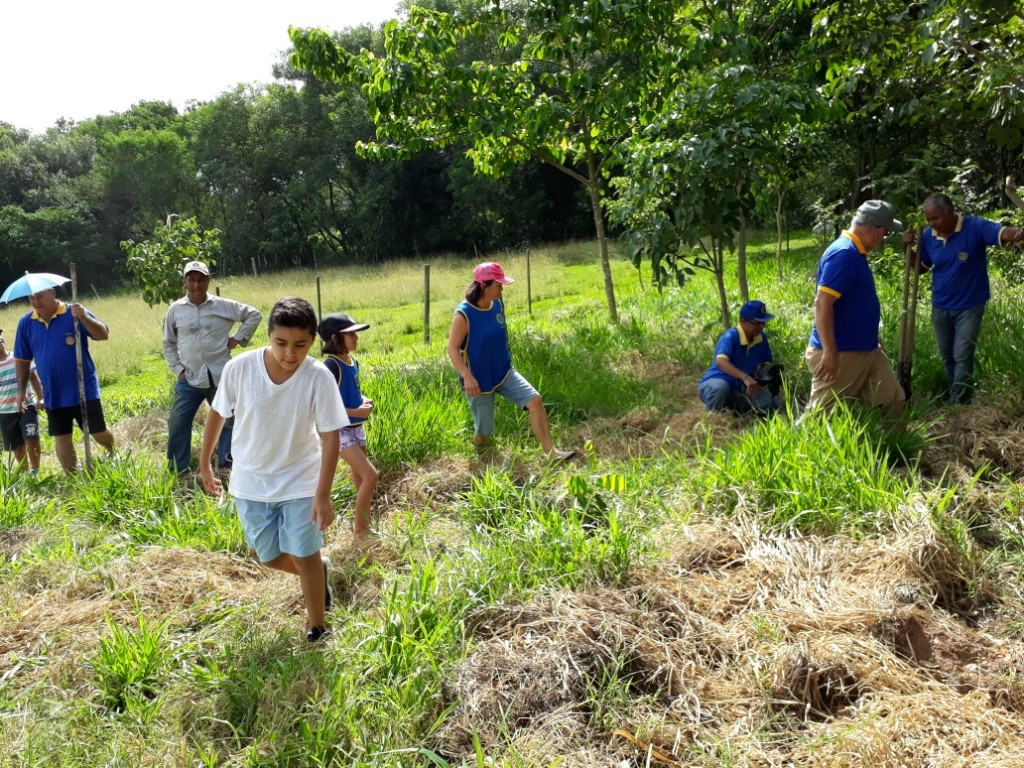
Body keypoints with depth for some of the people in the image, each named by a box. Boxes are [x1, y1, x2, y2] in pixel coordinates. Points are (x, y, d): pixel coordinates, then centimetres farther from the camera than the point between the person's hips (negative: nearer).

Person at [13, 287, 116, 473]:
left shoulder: (74, 314, -10)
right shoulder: (26, 323, 1)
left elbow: (104, 335, -18)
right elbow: (22, 360, 9)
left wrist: (84, 318, -35)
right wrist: (22, 390, 6)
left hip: (85, 390, -3)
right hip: (53, 395, 4)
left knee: (99, 433, 5)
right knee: (61, 439, 7)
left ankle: (114, 454, 37)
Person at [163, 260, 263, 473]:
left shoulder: (224, 306, -2)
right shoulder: (175, 310, 2)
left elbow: (254, 315, 7)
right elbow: (169, 343, 12)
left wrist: (239, 338, -1)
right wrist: (177, 369, 2)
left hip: (221, 376, 0)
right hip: (189, 379, 1)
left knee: (228, 420, 6)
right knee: (177, 422, -1)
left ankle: (226, 464, 22)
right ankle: (177, 469, 12)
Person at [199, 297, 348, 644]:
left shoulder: (319, 377, -22)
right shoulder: (239, 368, -19)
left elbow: (330, 436, -17)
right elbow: (217, 413, -2)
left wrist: (323, 495, -19)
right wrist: (204, 462, 8)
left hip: (300, 482, -2)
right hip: (251, 483, 3)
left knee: (304, 557, 2)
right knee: (271, 557, 14)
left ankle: (317, 628, 23)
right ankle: (320, 570, 44)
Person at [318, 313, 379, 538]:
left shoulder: (353, 362, 6)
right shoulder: (331, 365, -20)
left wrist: (364, 401, 1)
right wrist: (357, 411, -23)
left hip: (357, 428, 9)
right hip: (340, 430, -8)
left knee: (360, 478, 16)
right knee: (370, 475, -12)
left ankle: (362, 525, 29)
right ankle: (360, 529, 0)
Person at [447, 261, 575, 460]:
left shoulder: (497, 305, 0)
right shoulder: (464, 314, -21)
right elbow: (453, 349, -21)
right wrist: (467, 377, -31)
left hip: (504, 373, 6)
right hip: (479, 380, -6)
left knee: (535, 400, -12)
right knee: (484, 432, 5)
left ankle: (551, 453, -11)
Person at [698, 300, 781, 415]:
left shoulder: (762, 338, -3)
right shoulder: (730, 337, -24)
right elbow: (721, 361, -41)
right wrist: (745, 377, -53)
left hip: (740, 389, 6)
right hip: (714, 384, -6)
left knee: (773, 404, -13)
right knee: (720, 387, -42)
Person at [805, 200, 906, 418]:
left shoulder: (855, 252, 11)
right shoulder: (843, 254, -20)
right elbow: (822, 304, -26)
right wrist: (830, 352, -28)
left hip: (867, 350, 10)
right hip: (840, 353, -10)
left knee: (892, 400, 13)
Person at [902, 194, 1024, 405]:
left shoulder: (974, 227, -20)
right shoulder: (928, 236, -6)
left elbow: (1004, 233, -35)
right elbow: (921, 268, 8)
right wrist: (909, 249, -11)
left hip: (969, 306, -5)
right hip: (940, 307, 5)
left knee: (962, 357, -5)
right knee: (947, 356, 15)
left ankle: (957, 406, 2)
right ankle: (961, 398, 33)